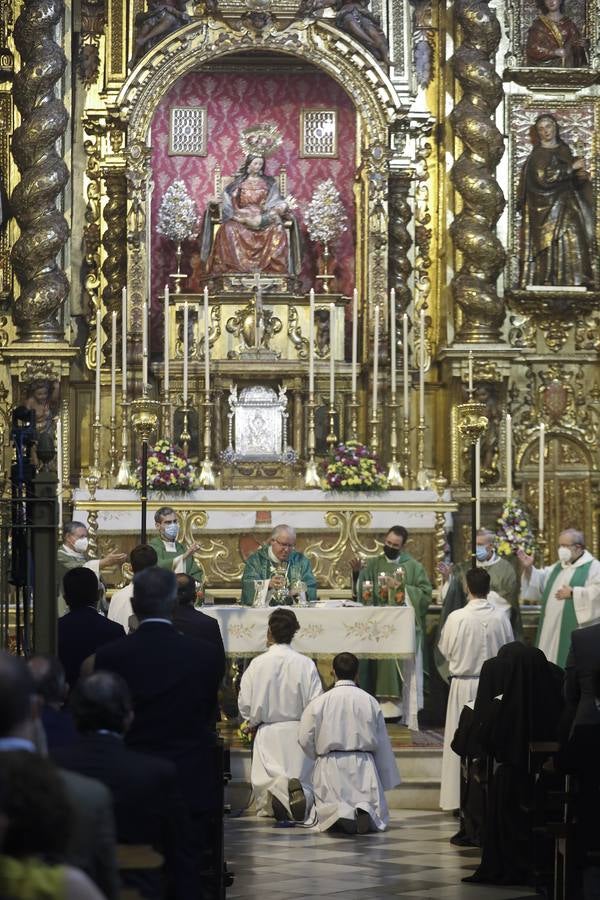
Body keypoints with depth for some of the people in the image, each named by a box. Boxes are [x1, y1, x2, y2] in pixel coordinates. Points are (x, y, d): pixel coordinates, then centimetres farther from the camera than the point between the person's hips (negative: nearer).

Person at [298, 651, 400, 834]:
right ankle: (364, 811, -26)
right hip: (363, 764, 1)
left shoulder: (320, 702, -2)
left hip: (330, 766, -1)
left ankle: (340, 814, -27)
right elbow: (382, 743, 7)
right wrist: (387, 779, 17)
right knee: (378, 818, 9)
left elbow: (305, 740, -1)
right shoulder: (370, 702, 2)